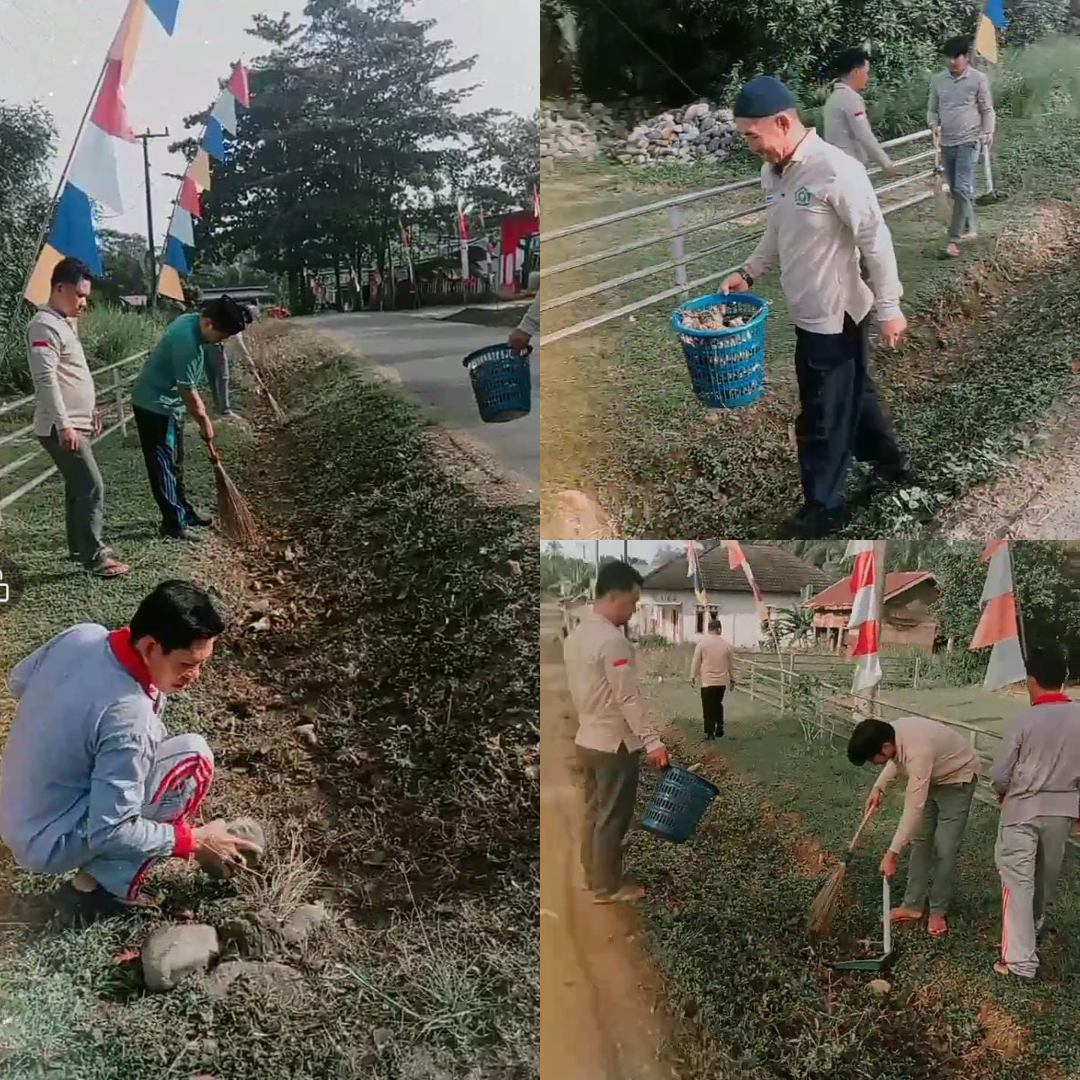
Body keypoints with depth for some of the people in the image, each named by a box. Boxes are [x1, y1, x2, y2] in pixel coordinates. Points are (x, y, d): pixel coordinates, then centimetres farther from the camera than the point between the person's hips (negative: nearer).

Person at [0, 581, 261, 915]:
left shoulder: (82, 634, -11)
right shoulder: (127, 715, -32)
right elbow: (109, 833, -26)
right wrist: (195, 841, -16)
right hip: (49, 845, -8)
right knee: (194, 756, -16)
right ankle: (104, 882, -3)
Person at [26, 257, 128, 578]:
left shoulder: (65, 322, 15)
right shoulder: (45, 326, -17)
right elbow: (46, 379, -25)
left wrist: (90, 409, 28)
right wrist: (63, 425, -30)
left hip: (77, 424, 10)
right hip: (60, 428, -10)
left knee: (78, 486, 16)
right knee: (92, 487, -10)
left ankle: (79, 547, 27)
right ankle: (95, 555, -4)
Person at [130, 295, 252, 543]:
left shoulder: (191, 320, 0)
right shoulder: (188, 342, -30)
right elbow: (187, 391, -23)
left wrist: (198, 405, 18)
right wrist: (204, 422, -10)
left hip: (167, 403, 10)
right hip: (154, 406, -10)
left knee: (175, 462, 18)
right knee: (163, 466, -4)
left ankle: (184, 512, 30)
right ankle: (174, 524, 0)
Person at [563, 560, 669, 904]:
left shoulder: (576, 634, 8)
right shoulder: (611, 639, -22)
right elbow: (629, 697, -25)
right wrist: (653, 741, -23)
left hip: (588, 739, 9)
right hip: (614, 743, -9)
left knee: (594, 812, 18)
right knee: (612, 818, 3)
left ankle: (593, 877, 28)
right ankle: (607, 886, 12)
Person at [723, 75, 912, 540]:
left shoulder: (836, 171, -24)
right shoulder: (773, 172, 1)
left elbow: (875, 241, -20)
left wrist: (888, 308, -16)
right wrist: (749, 272, 5)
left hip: (837, 316, -8)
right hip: (809, 314, 8)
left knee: (823, 416, 4)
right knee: (854, 395, 24)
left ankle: (824, 506, 20)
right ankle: (891, 463, 43)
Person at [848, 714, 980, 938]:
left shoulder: (918, 752, -42)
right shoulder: (892, 732, -19)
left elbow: (913, 809, -40)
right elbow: (896, 759, 8)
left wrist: (892, 854, -39)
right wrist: (879, 787, -5)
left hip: (957, 779, -8)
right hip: (931, 777, 8)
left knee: (944, 848, -7)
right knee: (920, 839, 8)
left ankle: (938, 911, 7)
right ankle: (913, 905, 15)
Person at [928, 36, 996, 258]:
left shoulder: (978, 79, -4)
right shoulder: (939, 80, 5)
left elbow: (987, 110, 1)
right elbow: (932, 109, 12)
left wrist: (988, 132, -14)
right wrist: (934, 124, -9)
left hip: (969, 142, -5)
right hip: (947, 143, 5)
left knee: (962, 190, -13)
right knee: (957, 191, 12)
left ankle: (954, 239, -12)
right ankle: (969, 230, 26)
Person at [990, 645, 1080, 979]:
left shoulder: (1023, 721, -17)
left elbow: (1000, 775, -11)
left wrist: (1004, 793, 11)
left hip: (1023, 810, -5)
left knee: (1018, 881, 0)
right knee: (1046, 877, 23)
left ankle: (1019, 959, -3)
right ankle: (1034, 930, 45)